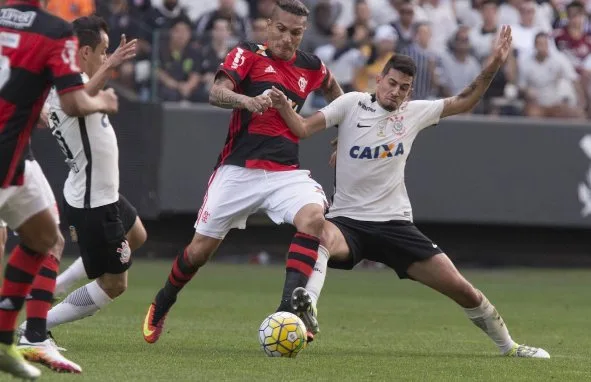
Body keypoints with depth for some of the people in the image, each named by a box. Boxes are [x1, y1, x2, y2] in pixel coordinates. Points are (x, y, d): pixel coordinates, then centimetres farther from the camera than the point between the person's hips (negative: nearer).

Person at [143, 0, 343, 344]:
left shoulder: (311, 67, 9)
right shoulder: (248, 55, -2)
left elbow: (332, 87, 34)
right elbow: (216, 93, -18)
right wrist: (247, 100, -38)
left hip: (286, 171, 2)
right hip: (239, 170, -2)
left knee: (314, 216, -29)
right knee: (201, 248, 3)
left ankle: (291, 305, -32)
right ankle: (161, 305, 31)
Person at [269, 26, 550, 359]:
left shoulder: (414, 113, 8)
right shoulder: (352, 104, -1)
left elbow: (465, 102, 15)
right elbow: (303, 129, -6)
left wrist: (494, 65, 4)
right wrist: (283, 107, -26)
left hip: (396, 223, 2)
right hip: (347, 219, -2)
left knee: (461, 289, -2)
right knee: (321, 236, -41)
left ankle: (507, 345, 19)